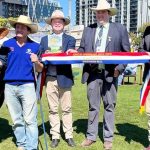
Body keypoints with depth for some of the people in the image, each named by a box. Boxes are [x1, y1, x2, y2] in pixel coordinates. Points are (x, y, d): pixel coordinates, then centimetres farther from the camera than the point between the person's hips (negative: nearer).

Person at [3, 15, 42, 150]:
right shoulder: (7, 44, 7)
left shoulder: (35, 46, 4)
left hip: (27, 85, -2)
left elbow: (40, 69, 4)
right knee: (17, 119, 13)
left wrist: (36, 62, -15)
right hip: (9, 86, 3)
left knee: (30, 119, -1)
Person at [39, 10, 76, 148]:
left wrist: (69, 52, -31)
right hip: (50, 78, 2)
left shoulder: (70, 39, 7)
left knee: (66, 108, 5)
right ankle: (55, 136, 15)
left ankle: (69, 135, 13)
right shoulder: (44, 39, 14)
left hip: (64, 77, -2)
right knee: (53, 109, 7)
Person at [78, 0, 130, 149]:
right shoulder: (88, 30, 12)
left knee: (109, 106, 7)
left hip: (110, 73, -2)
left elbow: (126, 52, 3)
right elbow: (82, 50, 13)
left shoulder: (120, 29, 4)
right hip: (92, 73, 2)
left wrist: (120, 68, -10)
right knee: (93, 106, 10)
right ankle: (91, 136, 22)